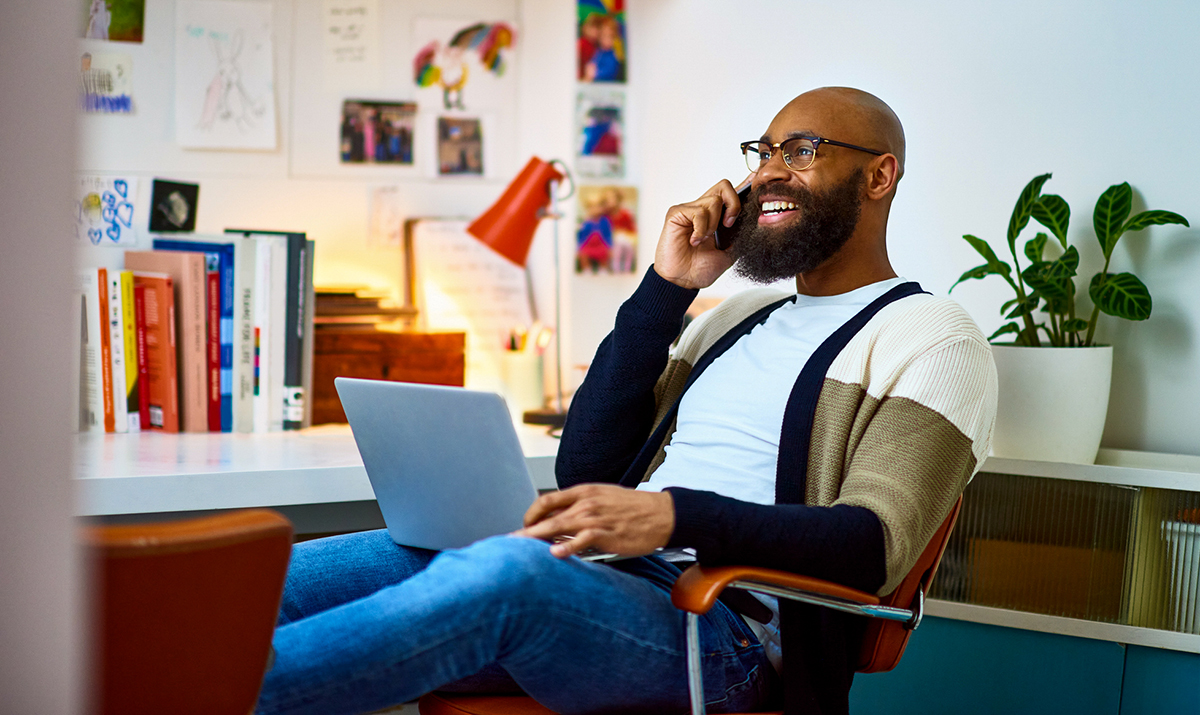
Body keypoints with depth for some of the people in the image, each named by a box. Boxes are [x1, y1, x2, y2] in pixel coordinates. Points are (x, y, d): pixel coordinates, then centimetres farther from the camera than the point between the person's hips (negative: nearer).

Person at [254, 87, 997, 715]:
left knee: (509, 568, -37)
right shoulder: (740, 316, 26)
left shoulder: (933, 337, 5)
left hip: (726, 627, -7)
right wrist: (665, 290, 9)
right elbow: (585, 467, 16)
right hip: (601, 583, 7)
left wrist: (676, 516, -26)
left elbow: (871, 545, -11)